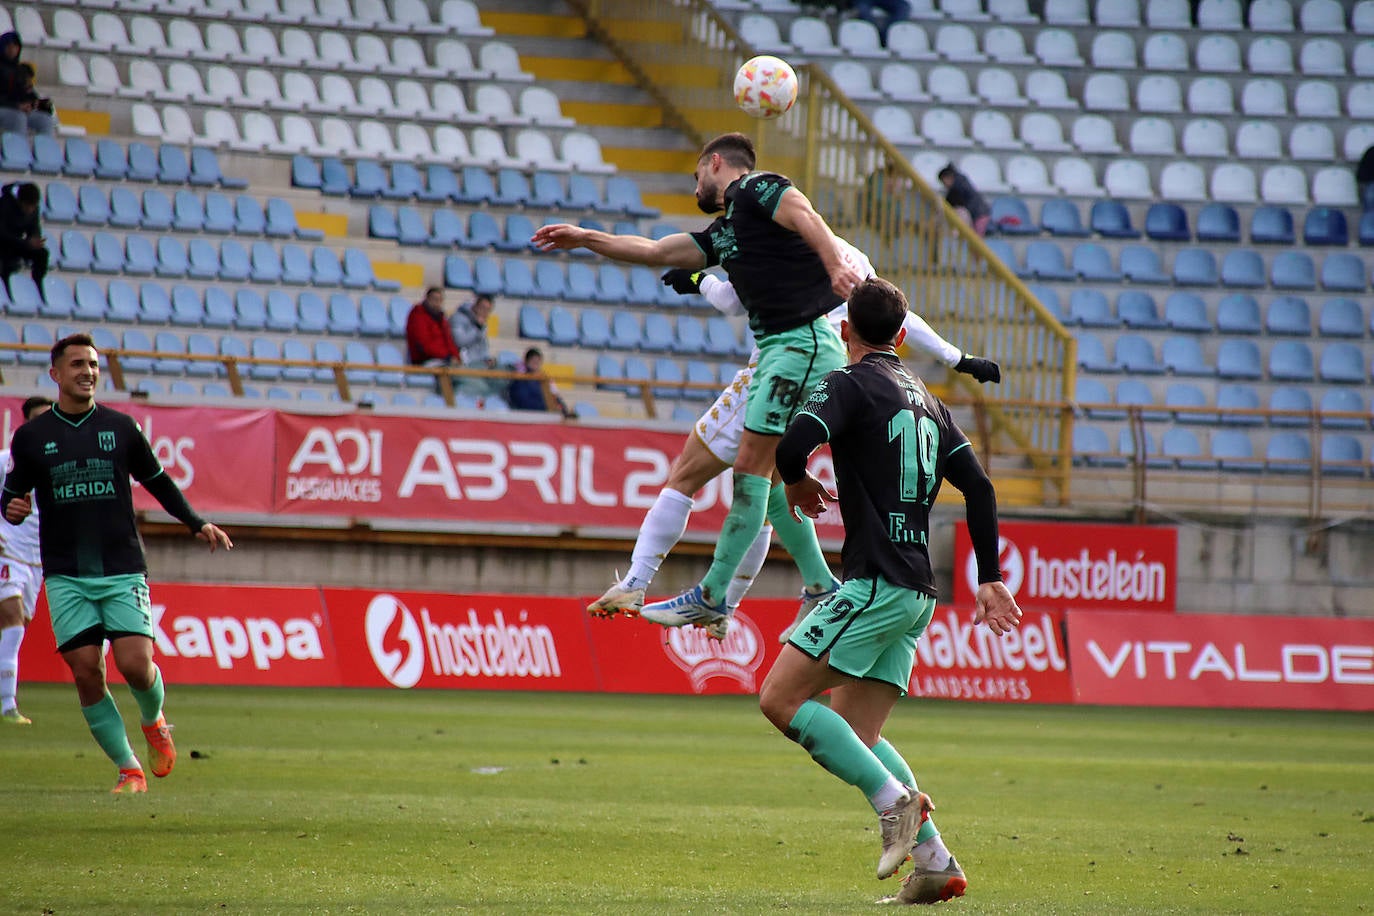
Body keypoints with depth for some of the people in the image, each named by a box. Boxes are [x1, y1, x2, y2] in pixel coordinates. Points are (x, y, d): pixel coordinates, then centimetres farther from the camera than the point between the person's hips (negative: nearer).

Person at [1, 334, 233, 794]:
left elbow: (157, 481, 17)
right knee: (86, 672, -9)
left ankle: (154, 723, 21)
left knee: (135, 665, -13)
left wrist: (197, 524, 8)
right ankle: (129, 768, 2)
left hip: (123, 571, 0)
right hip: (66, 577, 0)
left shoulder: (120, 427, 7)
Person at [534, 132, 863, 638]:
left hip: (805, 341, -10)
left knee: (752, 467, -10)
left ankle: (712, 595, -10)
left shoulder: (756, 189, -3)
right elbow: (654, 251, 31)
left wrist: (836, 265, -37)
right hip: (778, 349, 10)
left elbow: (804, 216, -20)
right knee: (769, 479, 11)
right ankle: (822, 589, 15)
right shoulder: (722, 233, 24)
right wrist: (585, 238, 34)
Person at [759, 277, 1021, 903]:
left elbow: (793, 447, -19)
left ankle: (895, 800, -16)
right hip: (915, 592, 8)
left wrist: (798, 484, 4)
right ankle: (934, 864, 3)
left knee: (781, 700, -10)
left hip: (875, 584, -8)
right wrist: (989, 581, 22)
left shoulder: (849, 384, -3)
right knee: (853, 738, 10)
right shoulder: (927, 399, 20)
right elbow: (979, 487, 19)